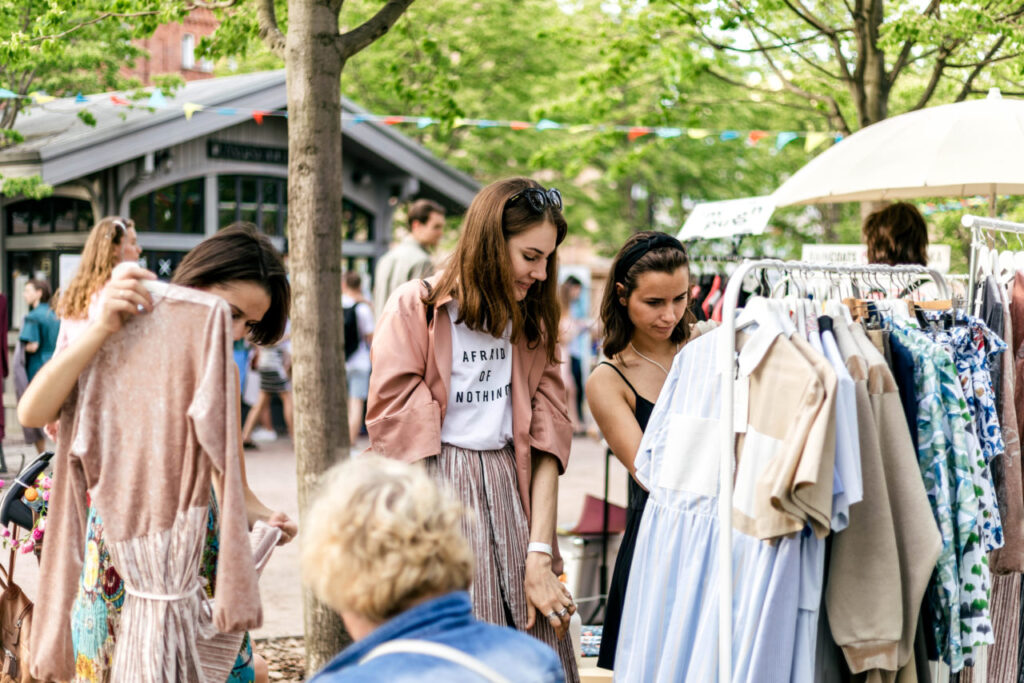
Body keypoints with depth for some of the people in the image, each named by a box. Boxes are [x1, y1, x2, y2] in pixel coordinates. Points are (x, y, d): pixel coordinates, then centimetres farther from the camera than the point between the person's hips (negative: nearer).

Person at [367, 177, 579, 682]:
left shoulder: (534, 323, 13)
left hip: (510, 491, 4)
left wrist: (540, 555, -5)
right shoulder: (416, 308, -2)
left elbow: (547, 440, 5)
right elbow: (395, 431, -5)